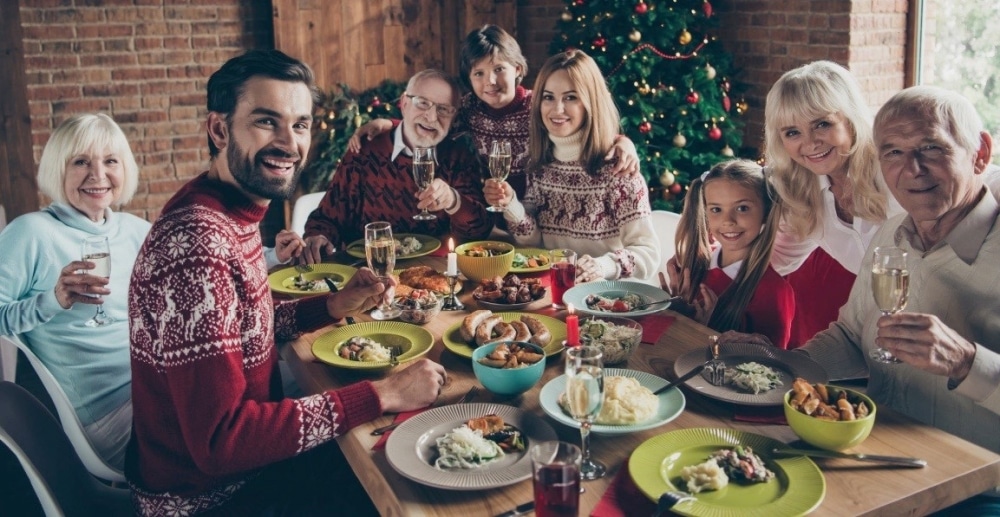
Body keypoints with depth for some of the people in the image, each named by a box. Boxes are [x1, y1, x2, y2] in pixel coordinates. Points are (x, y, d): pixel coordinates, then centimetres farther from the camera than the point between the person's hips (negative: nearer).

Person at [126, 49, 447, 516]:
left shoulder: (235, 211, 1)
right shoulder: (196, 245, -29)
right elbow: (219, 440, -32)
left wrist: (334, 305, -1)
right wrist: (382, 395, -28)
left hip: (241, 459, 8)